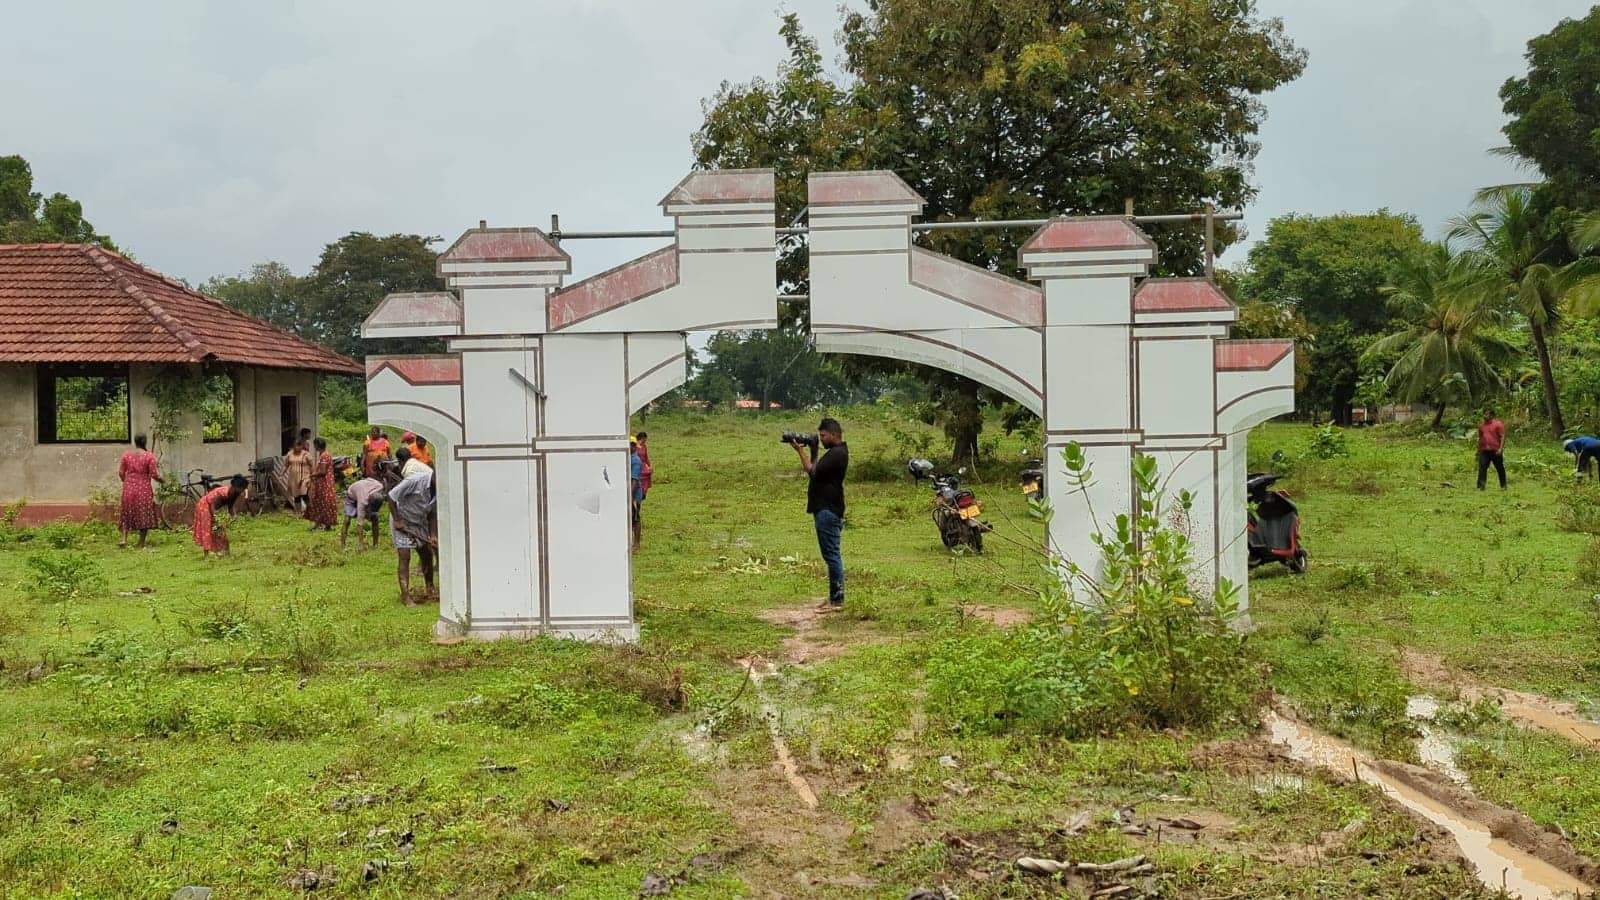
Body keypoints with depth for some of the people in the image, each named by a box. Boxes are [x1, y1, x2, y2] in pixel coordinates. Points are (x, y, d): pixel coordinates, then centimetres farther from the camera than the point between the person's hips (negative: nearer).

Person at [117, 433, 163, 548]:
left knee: (127, 514, 16)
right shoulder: (149, 456, -8)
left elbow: (120, 473, 5)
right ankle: (141, 545, 7)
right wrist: (161, 479, 10)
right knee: (144, 516, 5)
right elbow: (154, 475, -10)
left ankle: (124, 539, -1)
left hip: (129, 489, 3)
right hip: (144, 490, -3)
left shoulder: (126, 455, 2)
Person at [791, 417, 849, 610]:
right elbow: (816, 470, 16)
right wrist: (812, 451, 8)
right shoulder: (835, 451, 18)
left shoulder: (837, 453, -15)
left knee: (831, 555, -9)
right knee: (831, 555, 13)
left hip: (828, 511, -11)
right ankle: (835, 597, 18)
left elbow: (813, 471, -18)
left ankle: (837, 600, -7)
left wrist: (801, 451, -9)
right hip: (825, 509, 11)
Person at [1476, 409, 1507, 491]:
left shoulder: (1498, 424, -4)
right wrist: (1478, 450, 20)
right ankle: (1480, 486, -11)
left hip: (1495, 451, -4)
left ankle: (1503, 486, 21)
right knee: (1482, 468, -8)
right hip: (1484, 451, 4)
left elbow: (1502, 437, -8)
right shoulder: (1481, 425, 13)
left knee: (1500, 469, 9)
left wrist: (1501, 448, -17)